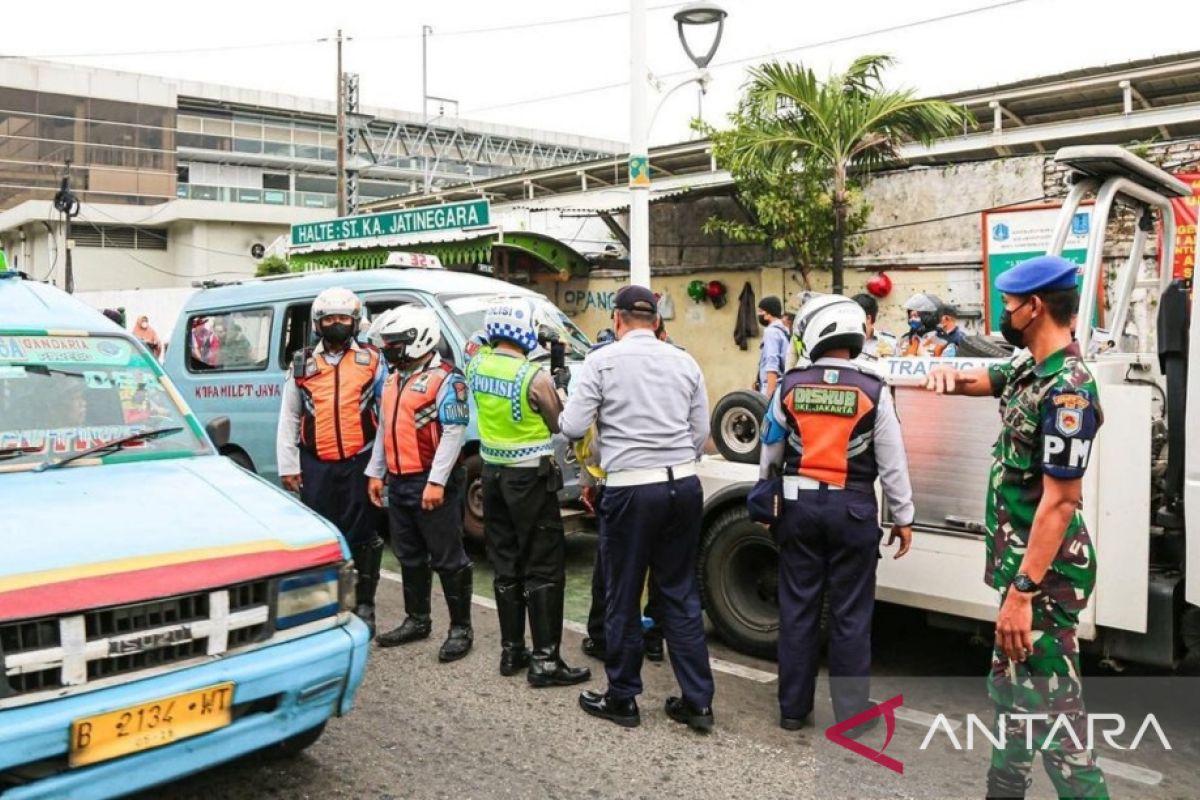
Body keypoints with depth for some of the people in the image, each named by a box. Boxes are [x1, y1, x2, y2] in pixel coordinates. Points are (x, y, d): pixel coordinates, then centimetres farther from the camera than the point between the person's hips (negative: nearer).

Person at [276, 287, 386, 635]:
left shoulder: (372, 361, 5)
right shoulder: (302, 365, 9)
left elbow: (387, 415, 4)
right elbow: (288, 419, 11)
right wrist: (287, 466, 4)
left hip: (359, 463, -1)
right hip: (316, 466, 2)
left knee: (361, 535, 5)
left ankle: (363, 604, 16)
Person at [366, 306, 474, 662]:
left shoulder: (445, 379, -12)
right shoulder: (393, 379, 16)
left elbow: (454, 433, -19)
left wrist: (436, 481, -23)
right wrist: (375, 472, 18)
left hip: (431, 483, -9)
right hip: (398, 483, 9)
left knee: (447, 558, -1)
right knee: (409, 556, 17)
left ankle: (461, 628, 8)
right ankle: (416, 621, 30)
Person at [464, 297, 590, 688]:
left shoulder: (477, 366, -2)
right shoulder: (535, 377, -20)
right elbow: (558, 424, -6)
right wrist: (555, 388, 7)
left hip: (492, 472, 7)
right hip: (530, 477, -7)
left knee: (506, 564, 14)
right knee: (544, 568, 0)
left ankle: (511, 651, 22)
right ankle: (545, 660, 3)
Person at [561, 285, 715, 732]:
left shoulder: (602, 360, -4)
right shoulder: (684, 362, 9)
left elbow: (573, 427, -6)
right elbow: (701, 433, 11)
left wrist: (581, 415, 16)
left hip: (630, 489, -4)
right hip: (684, 485, 5)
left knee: (622, 599, 9)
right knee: (680, 595, 13)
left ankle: (622, 699, 21)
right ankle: (697, 702, 16)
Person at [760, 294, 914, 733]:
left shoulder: (789, 387, -1)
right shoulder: (872, 391, -7)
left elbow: (770, 454, 8)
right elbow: (892, 462, -4)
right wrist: (903, 518, 6)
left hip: (800, 506, 2)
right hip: (852, 509, -2)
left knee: (797, 608, 10)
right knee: (850, 615, 6)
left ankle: (793, 708, 19)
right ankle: (851, 714, 14)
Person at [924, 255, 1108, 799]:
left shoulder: (1066, 392, -23)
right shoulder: (1031, 367, 6)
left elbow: (1060, 503, -26)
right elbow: (982, 381, 24)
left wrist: (1022, 592, -26)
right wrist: (950, 374, -2)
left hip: (1044, 572, -10)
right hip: (1020, 559, 10)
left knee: (1049, 704, -4)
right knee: (1010, 689, 21)